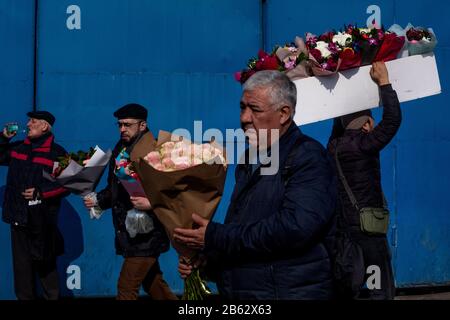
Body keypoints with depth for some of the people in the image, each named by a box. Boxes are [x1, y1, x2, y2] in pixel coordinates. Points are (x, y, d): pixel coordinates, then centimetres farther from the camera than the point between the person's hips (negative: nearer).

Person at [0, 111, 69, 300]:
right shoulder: (17, 148, 12)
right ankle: (25, 297, 17)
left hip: (42, 220, -4)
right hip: (18, 216, 4)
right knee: (22, 266, 8)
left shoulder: (56, 153, -2)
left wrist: (41, 192, -12)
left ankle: (52, 297, 17)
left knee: (45, 266, 5)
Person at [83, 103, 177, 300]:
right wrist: (97, 200, 4)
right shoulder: (120, 149, 9)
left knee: (126, 288, -6)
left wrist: (151, 203, -32)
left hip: (146, 233, -8)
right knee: (152, 283, 18)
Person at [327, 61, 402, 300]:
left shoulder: (336, 146, 6)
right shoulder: (361, 146, -15)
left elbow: (341, 116, 22)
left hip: (343, 228, 8)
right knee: (382, 290, -1)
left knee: (348, 289, 11)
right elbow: (393, 119, -20)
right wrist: (383, 82, -12)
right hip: (366, 229, -8)